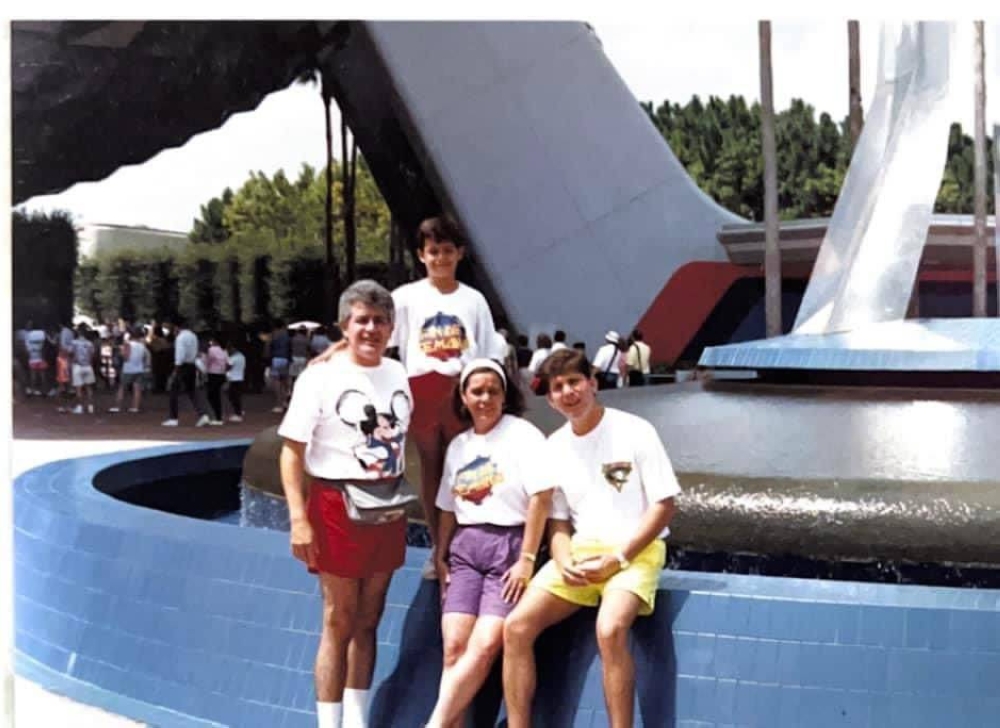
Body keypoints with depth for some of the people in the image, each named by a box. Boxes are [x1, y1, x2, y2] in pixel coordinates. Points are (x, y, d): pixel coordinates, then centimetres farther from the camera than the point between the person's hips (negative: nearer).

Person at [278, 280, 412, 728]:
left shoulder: (397, 375, 8)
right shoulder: (321, 377, -10)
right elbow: (292, 451, -11)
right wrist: (298, 519, -18)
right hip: (337, 505, -5)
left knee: (368, 620, 13)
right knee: (339, 621, 1)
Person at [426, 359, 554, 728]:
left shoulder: (523, 434, -3)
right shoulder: (458, 446, 15)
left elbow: (541, 497, -10)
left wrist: (526, 559, -13)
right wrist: (440, 558, 11)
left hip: (508, 545, -5)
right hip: (465, 548, 5)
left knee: (484, 646, -18)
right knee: (454, 646, -10)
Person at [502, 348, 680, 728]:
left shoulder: (634, 431, -5)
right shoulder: (555, 447, 11)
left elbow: (664, 505, -7)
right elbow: (558, 520, 15)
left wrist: (617, 559, -14)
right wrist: (565, 563, -8)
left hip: (635, 551, -5)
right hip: (579, 552, 5)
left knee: (610, 630, -33)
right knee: (517, 627, -13)